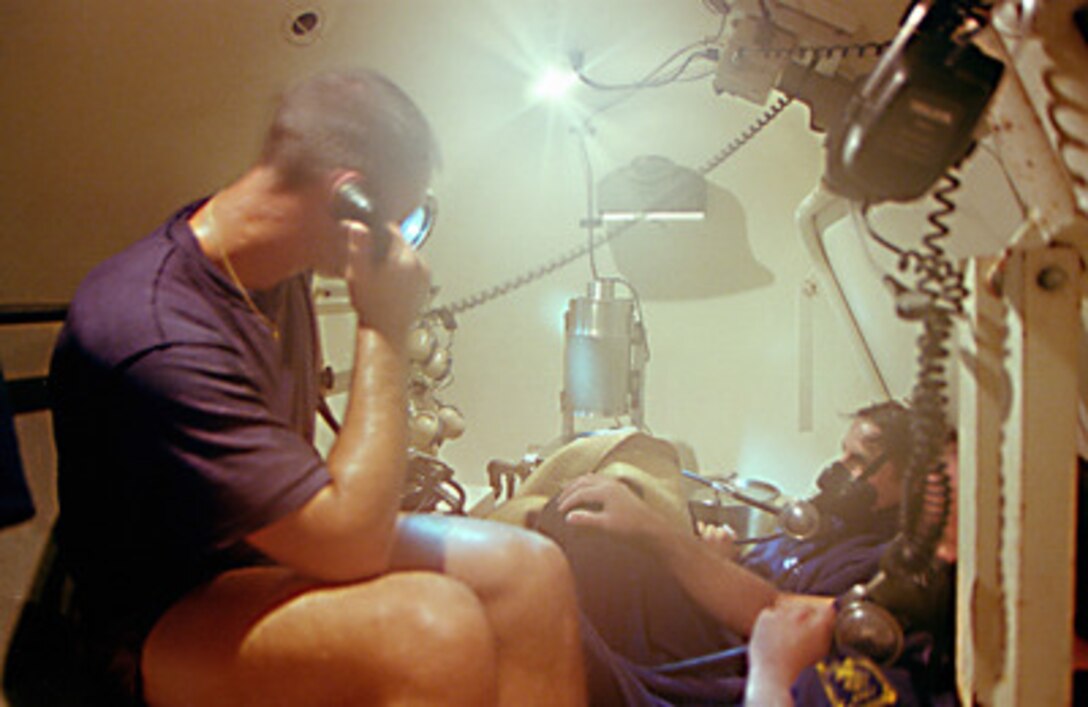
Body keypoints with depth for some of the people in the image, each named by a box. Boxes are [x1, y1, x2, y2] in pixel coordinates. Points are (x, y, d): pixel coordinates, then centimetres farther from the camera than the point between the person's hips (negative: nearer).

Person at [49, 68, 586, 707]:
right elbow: (349, 544, -29)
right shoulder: (152, 336, -29)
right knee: (436, 622, -35)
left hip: (278, 552, 9)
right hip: (164, 622, -8)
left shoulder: (279, 269, 0)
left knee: (530, 569, -12)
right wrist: (386, 332, -24)